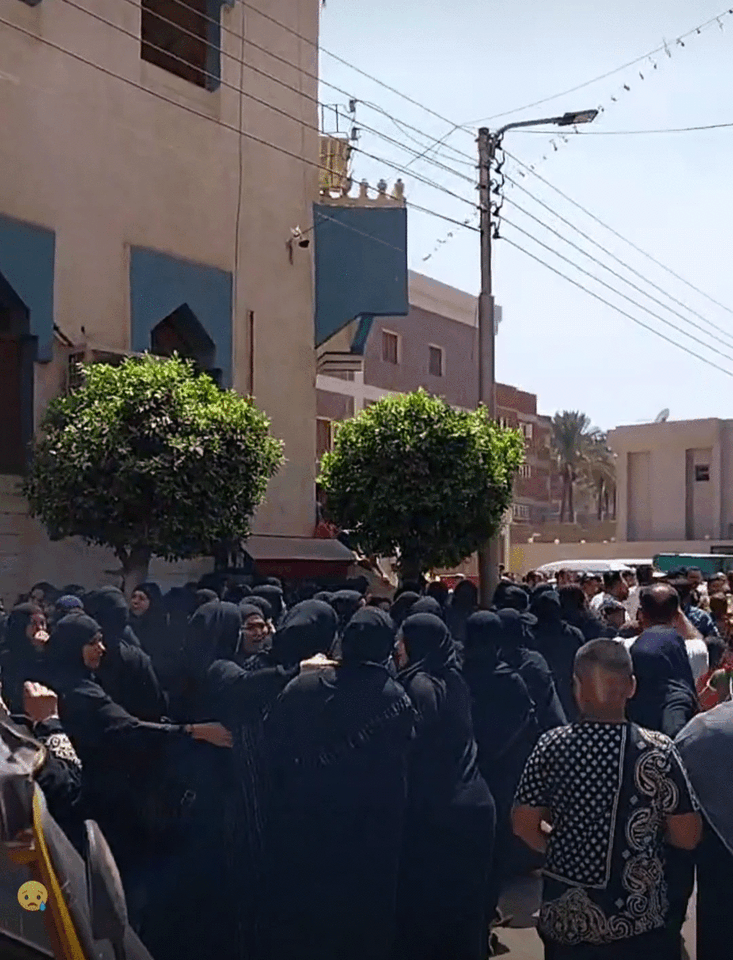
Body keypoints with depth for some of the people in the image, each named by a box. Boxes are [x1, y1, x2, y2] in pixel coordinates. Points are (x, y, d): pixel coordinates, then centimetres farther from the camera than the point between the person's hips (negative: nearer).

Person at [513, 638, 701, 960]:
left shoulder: (552, 746, -12)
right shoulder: (657, 751, -16)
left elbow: (524, 825, -5)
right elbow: (688, 837, -10)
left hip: (565, 917, 2)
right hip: (637, 920, -1)